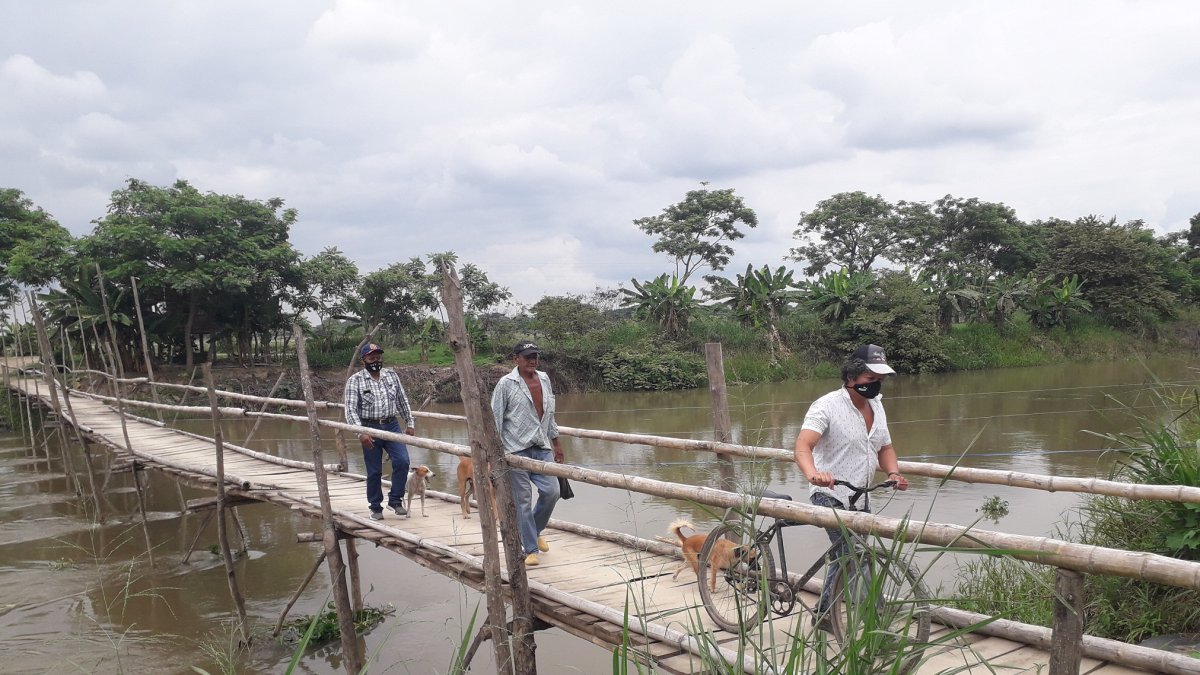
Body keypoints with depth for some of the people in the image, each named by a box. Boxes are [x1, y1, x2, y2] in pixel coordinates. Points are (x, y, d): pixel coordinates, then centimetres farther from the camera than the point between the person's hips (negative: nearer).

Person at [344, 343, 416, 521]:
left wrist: (410, 424, 11)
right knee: (374, 471, 3)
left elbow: (402, 401, 14)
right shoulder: (355, 381, -5)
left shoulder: (392, 375, 7)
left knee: (402, 461, -13)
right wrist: (361, 433, -23)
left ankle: (395, 500, 4)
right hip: (370, 429, -3)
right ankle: (376, 508, 19)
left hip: (392, 426, 3)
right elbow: (351, 409, -12)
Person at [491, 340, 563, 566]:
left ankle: (535, 531, 27)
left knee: (551, 491, 1)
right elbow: (495, 419, -6)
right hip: (517, 450, -5)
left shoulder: (544, 379, 11)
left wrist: (556, 442, 21)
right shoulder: (506, 384, -7)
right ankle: (530, 549, 10)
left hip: (542, 448, 5)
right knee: (522, 500, 0)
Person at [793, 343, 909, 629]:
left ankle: (823, 614, 34)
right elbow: (803, 445, -29)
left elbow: (885, 447, 17)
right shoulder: (828, 406, -17)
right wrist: (813, 473, -50)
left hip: (860, 498, 9)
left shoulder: (876, 406, 9)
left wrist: (893, 472, -5)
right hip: (830, 497, -8)